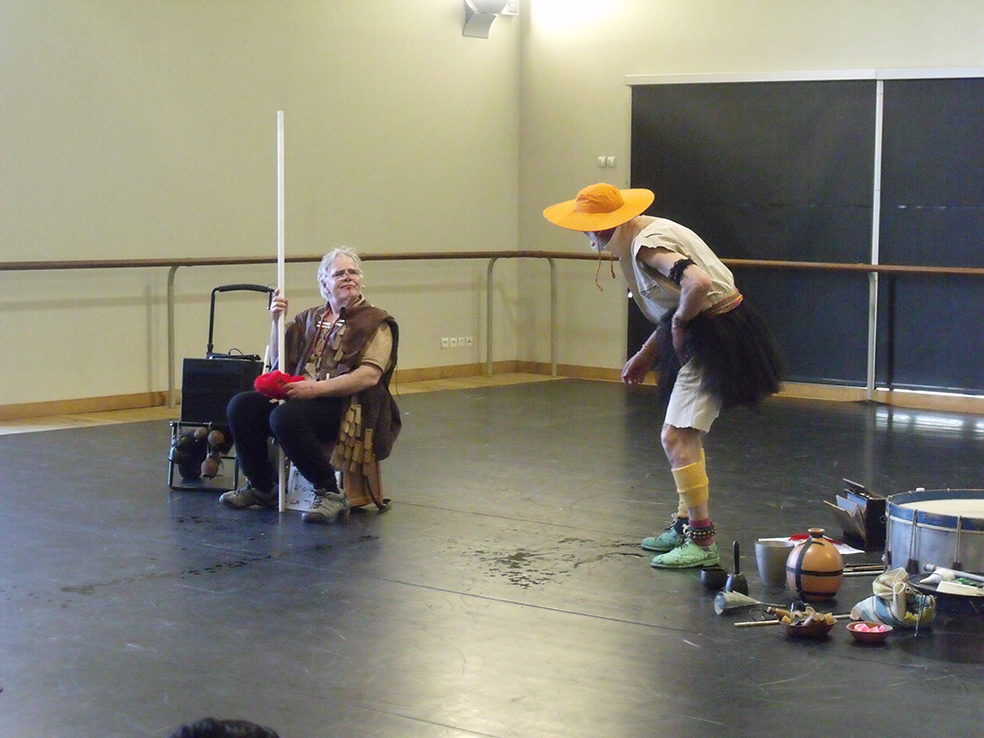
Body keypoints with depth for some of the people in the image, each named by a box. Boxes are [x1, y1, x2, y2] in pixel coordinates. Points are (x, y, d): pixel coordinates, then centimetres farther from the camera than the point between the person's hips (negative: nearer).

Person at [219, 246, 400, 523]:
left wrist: (316, 388, -20)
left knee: (286, 416, -34)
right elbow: (278, 363, 18)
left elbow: (370, 375, -12)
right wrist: (277, 321, 3)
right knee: (240, 406, -15)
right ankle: (261, 486, 2)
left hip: (347, 405, -6)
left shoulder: (375, 322, 3)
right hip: (301, 396, 6)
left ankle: (330, 493, -22)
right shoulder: (309, 319, 20)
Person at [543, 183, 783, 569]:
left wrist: (679, 322, -18)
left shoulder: (648, 245, -20)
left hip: (716, 338, -11)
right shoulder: (643, 235, 13)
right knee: (684, 433, 20)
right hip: (704, 334, 11)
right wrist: (646, 355, 19)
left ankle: (703, 542, -11)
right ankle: (685, 525, 30)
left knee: (676, 436, -13)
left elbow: (698, 283, -36)